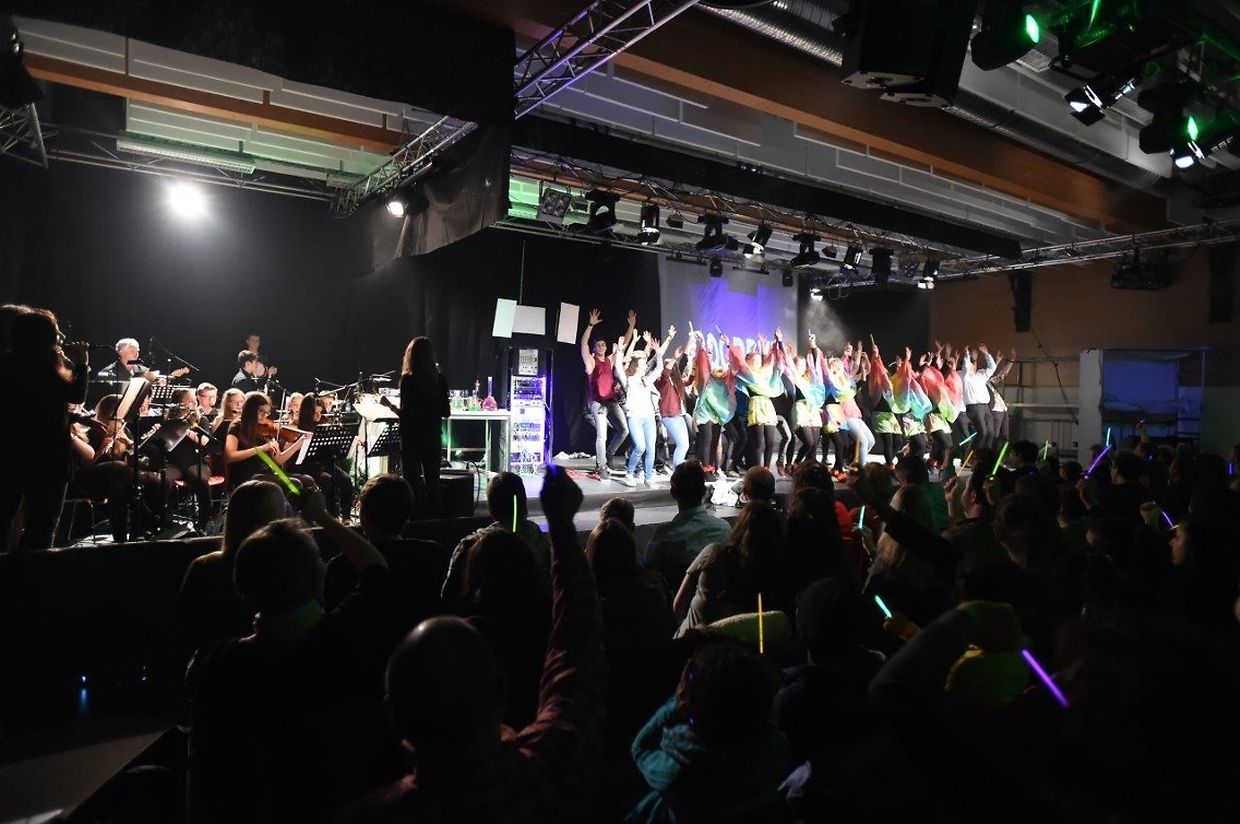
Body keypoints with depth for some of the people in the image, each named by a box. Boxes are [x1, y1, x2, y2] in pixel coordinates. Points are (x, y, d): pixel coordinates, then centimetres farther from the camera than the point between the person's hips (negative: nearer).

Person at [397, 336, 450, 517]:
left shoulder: (408, 380, -12)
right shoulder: (440, 379, 1)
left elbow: (405, 412, -15)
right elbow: (445, 412, 5)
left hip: (413, 439, -4)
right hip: (434, 439, 5)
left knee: (412, 486, 2)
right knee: (433, 485, 13)